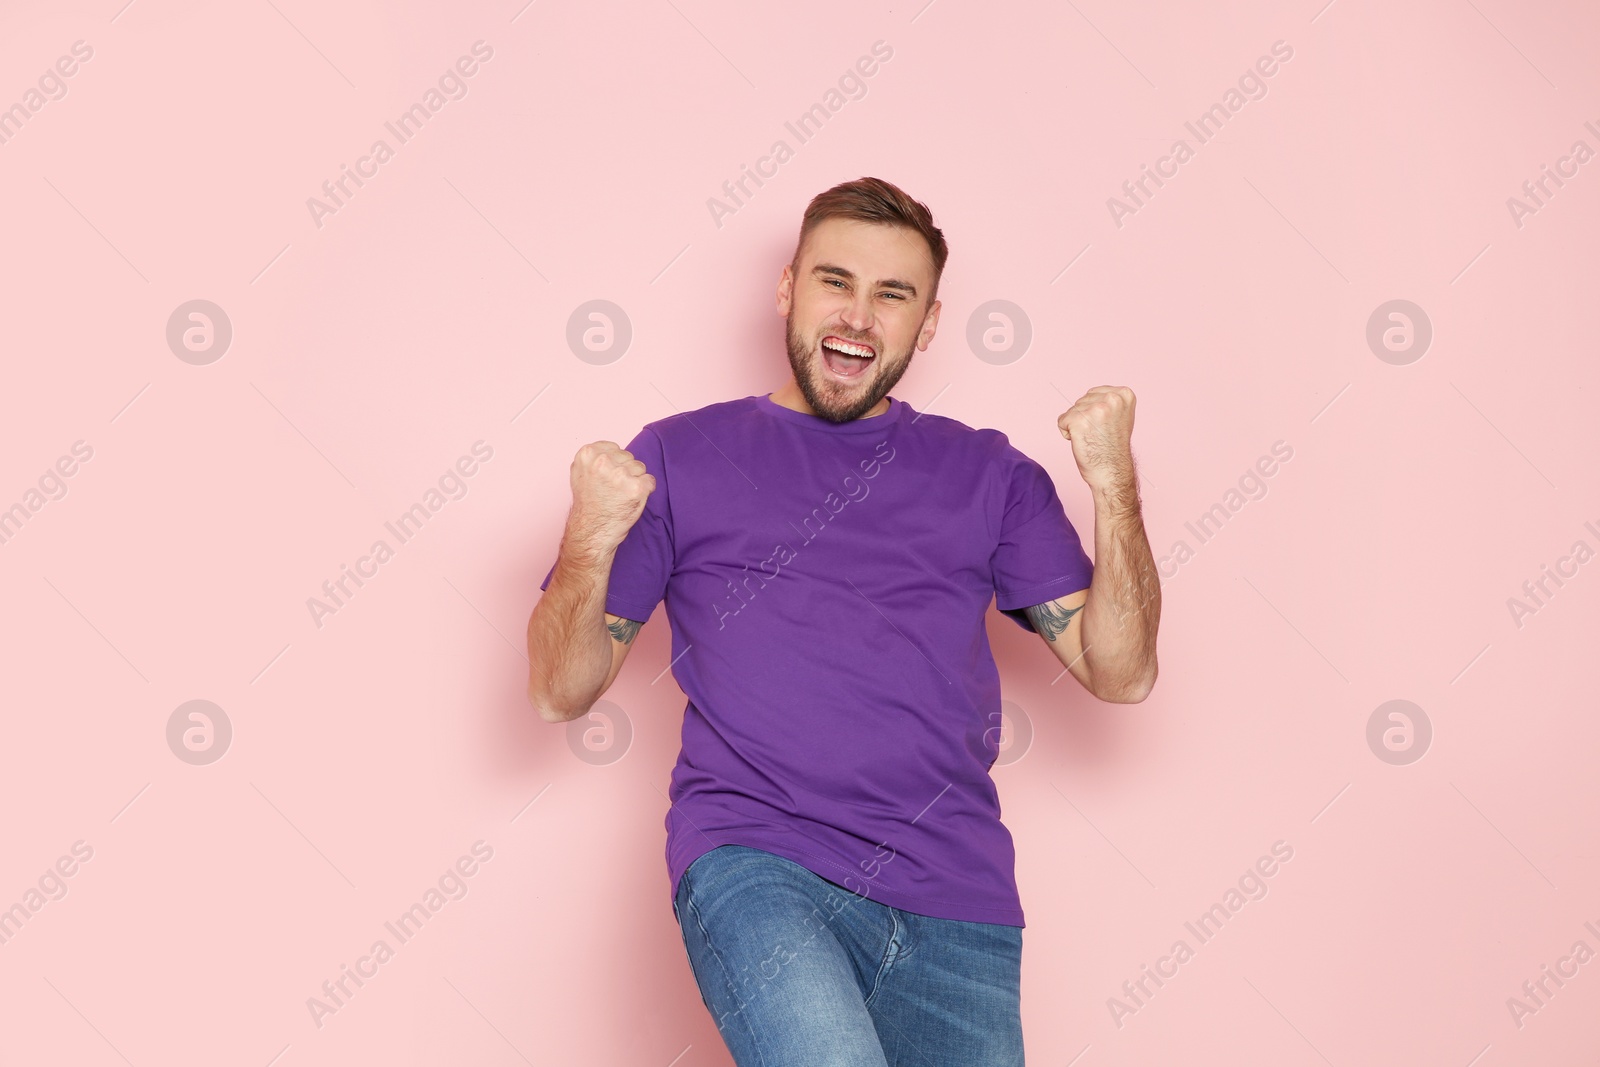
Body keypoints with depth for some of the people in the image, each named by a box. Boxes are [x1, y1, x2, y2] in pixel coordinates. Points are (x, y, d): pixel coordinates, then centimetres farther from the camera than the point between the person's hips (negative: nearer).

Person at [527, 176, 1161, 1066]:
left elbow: (1121, 673, 8)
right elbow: (562, 693, 7)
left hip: (955, 903, 3)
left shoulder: (987, 474, 15)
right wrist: (591, 540, -12)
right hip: (755, 868, -2)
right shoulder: (679, 457, 9)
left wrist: (1114, 482, -5)